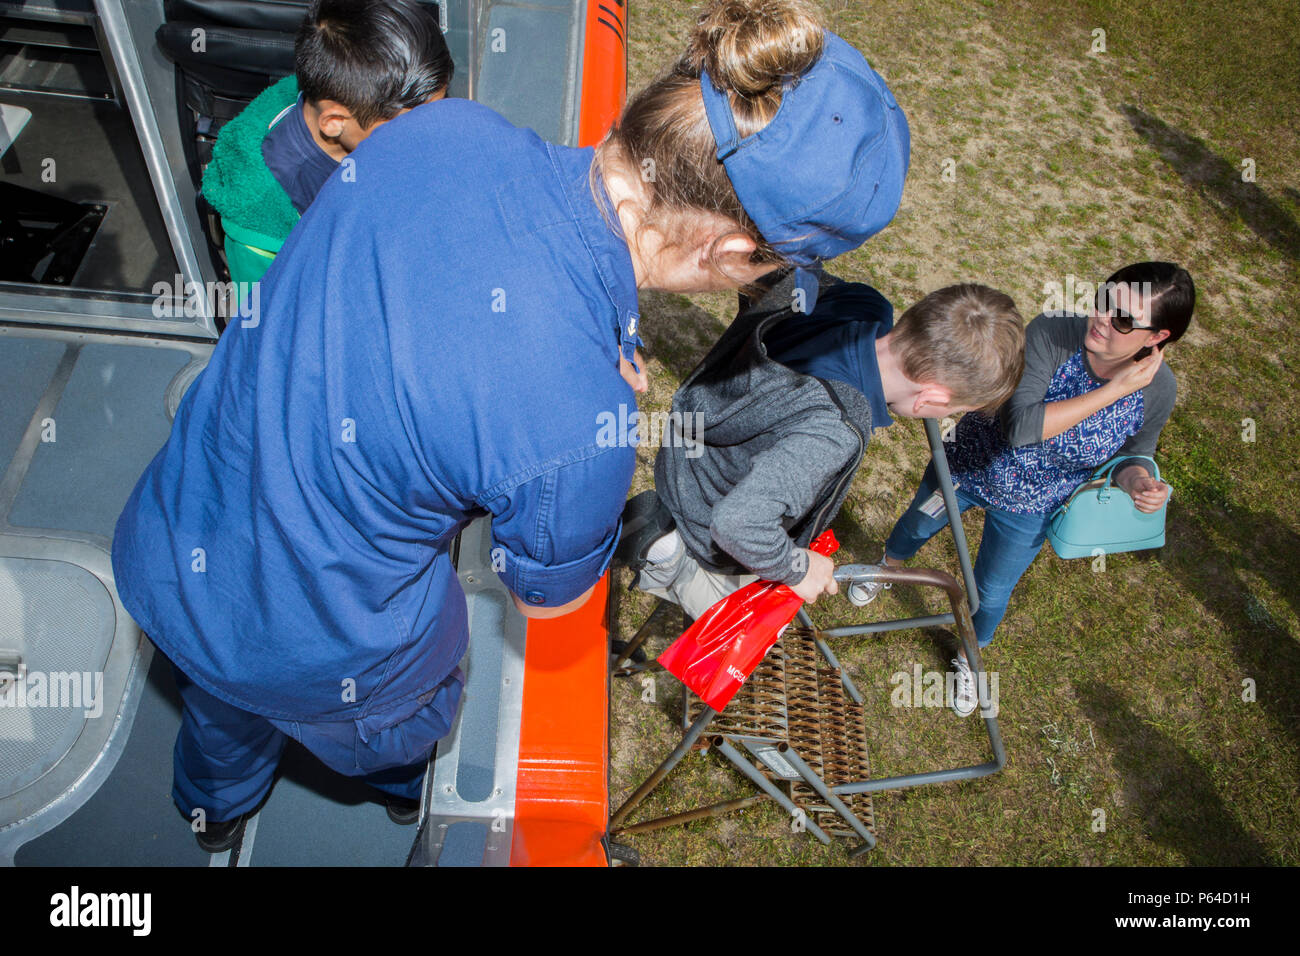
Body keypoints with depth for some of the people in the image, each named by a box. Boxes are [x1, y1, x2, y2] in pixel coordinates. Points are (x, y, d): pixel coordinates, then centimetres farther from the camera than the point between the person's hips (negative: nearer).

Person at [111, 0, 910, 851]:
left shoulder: (437, 127, -23)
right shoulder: (580, 432, -40)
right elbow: (549, 596, -16)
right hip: (308, 650, -5)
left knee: (225, 704, 42)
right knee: (400, 724, 37)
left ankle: (216, 810, 79)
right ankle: (406, 787, 75)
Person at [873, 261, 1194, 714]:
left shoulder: (1157, 389, -22)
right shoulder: (1051, 332, -34)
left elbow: (1134, 451, -2)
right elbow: (1019, 426, -43)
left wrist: (1136, 478, -26)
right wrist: (1112, 390, -42)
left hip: (1028, 509, 1)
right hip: (967, 467, -1)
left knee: (991, 593, 20)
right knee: (916, 526, 28)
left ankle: (967, 659, 54)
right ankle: (888, 566, 66)